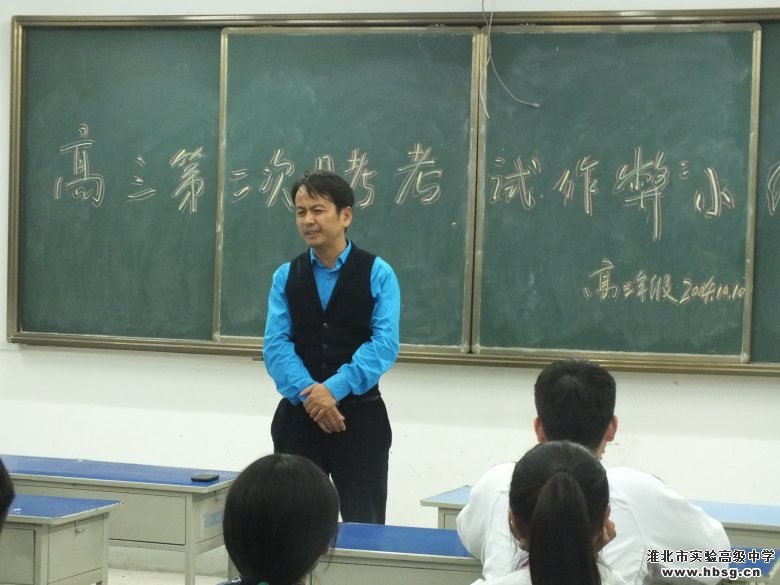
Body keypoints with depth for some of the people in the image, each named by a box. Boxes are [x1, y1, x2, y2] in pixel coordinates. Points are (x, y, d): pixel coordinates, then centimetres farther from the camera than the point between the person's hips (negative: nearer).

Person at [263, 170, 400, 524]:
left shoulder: (378, 274, -3)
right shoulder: (285, 277, 6)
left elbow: (385, 344, -12)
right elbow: (275, 345, -3)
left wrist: (334, 389, -22)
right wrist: (308, 393, -18)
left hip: (360, 416, -3)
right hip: (298, 415, 3)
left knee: (364, 527, 1)